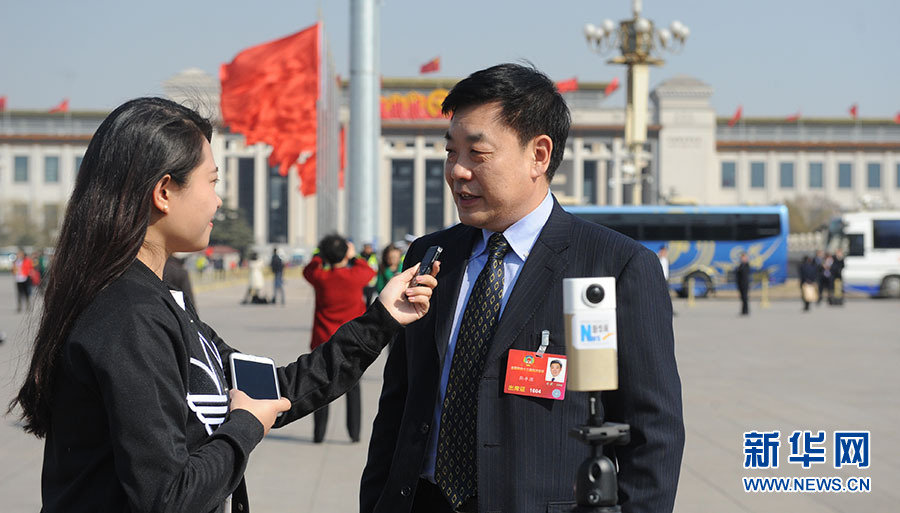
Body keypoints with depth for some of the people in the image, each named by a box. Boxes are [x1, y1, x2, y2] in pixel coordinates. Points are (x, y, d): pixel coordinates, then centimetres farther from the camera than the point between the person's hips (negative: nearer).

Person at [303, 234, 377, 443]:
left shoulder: (321, 278, -11)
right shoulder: (355, 276, -11)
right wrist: (354, 257, 23)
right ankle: (354, 431, 8)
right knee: (352, 386, 12)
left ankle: (319, 433, 5)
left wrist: (320, 255, 24)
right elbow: (370, 272, 13)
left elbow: (308, 270, 13)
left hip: (324, 341, 0)